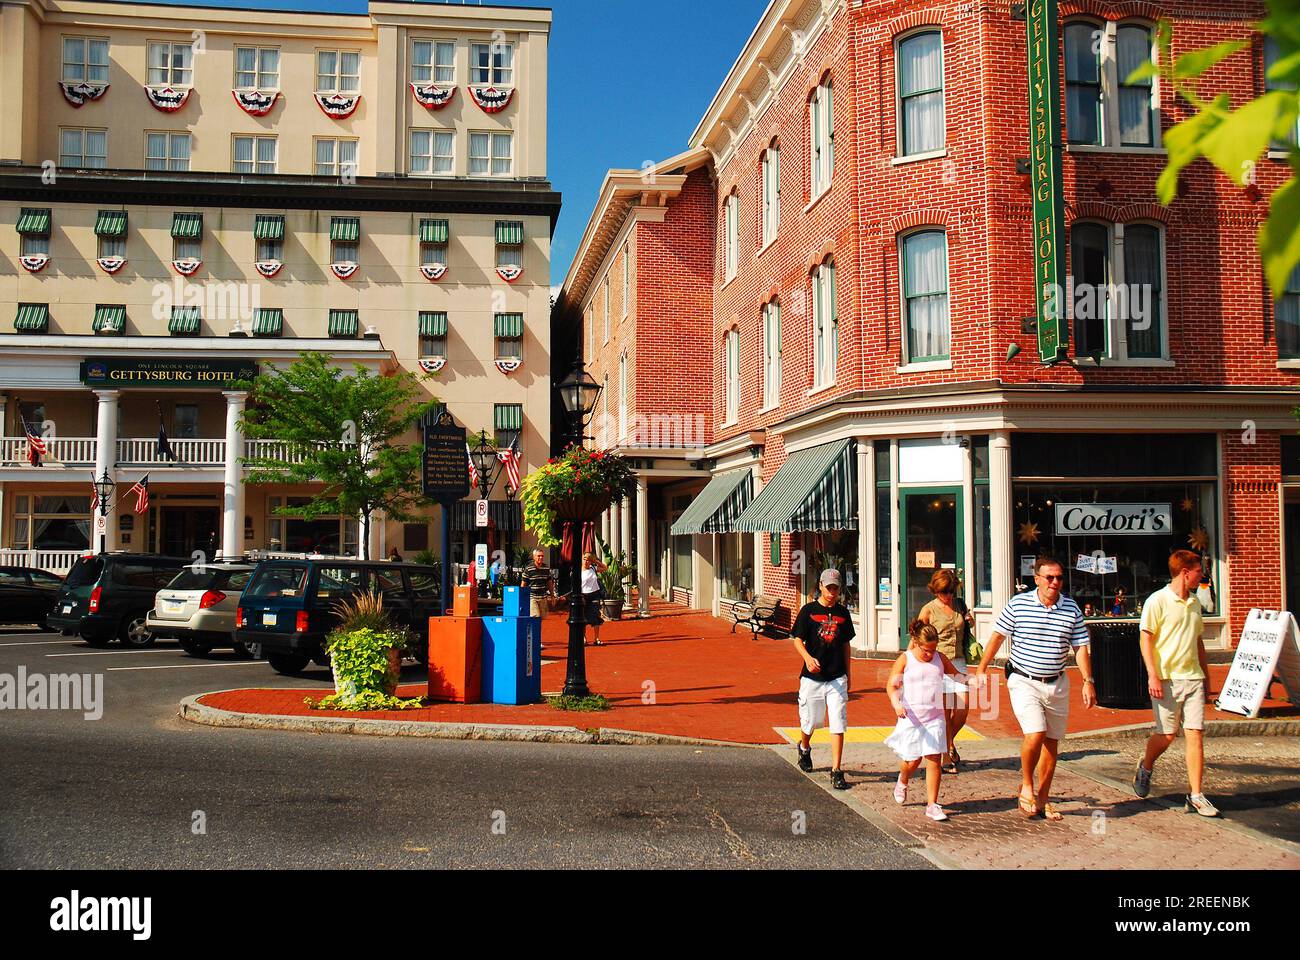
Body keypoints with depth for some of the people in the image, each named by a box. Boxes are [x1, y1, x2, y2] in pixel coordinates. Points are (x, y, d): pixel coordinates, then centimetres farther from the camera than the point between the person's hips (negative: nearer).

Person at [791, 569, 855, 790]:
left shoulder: (843, 612, 7)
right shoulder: (808, 610, -3)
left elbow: (845, 645, 15)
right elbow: (797, 639, -4)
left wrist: (847, 674, 14)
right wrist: (807, 658, -24)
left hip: (837, 677, 2)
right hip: (812, 677, -2)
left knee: (838, 725, -5)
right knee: (809, 721, 11)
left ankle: (836, 771, 0)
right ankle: (804, 748, 43)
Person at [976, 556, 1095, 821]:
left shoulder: (1072, 609, 2)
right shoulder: (1018, 604, -6)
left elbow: (1080, 647, 5)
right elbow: (997, 637, 1)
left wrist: (1088, 682, -2)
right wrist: (981, 669, 1)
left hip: (1057, 684, 4)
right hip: (1024, 682, -4)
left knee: (1051, 742, 9)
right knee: (1035, 734, -19)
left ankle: (1043, 798, 24)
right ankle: (1026, 787, 5)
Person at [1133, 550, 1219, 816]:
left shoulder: (1194, 602, 14)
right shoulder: (1158, 601, -7)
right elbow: (1146, 639, -9)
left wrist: (1206, 676, 22)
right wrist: (1153, 675, -16)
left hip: (1193, 677, 6)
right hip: (1166, 679, -6)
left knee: (1195, 734, -1)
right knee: (1167, 735, 1)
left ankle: (1195, 796, 3)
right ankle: (1145, 769, 30)